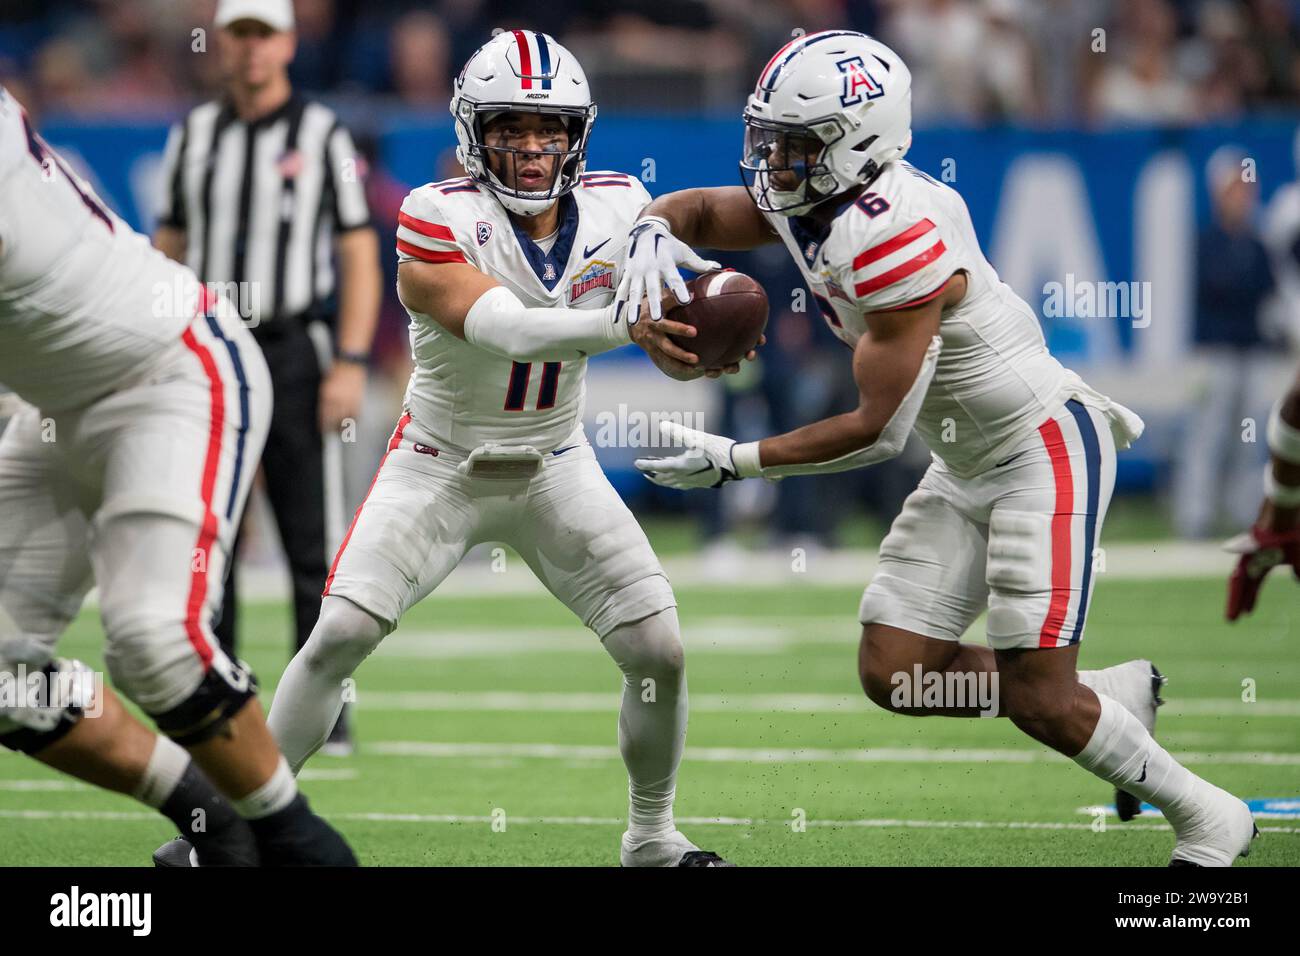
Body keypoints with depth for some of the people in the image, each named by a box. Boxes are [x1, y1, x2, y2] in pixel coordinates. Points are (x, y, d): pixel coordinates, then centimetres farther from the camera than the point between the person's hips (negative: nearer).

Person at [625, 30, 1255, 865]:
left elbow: (877, 431, -25)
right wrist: (656, 234, -15)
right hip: (968, 469, 9)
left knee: (1034, 697, -11)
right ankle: (1121, 697, 21)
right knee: (893, 674, 4)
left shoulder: (897, 236, -28)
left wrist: (730, 462, -20)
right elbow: (695, 210, 11)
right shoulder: (809, 202, -2)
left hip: (1046, 450, -9)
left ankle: (1209, 819, 10)